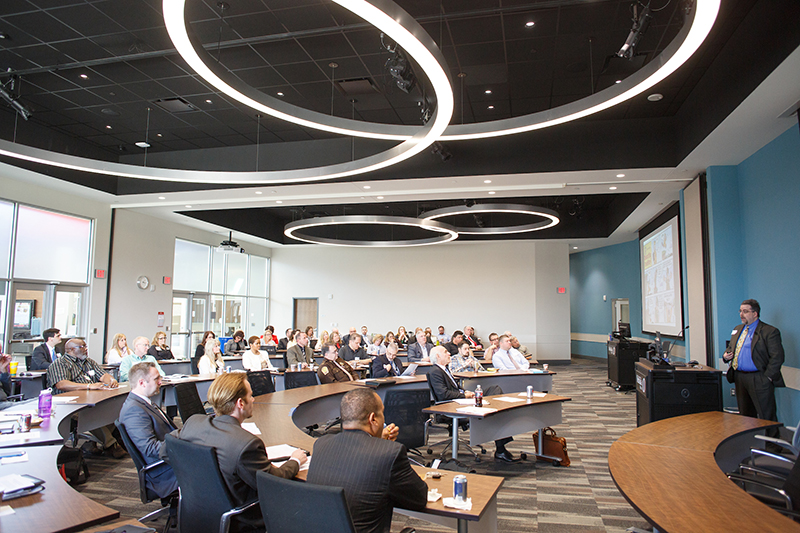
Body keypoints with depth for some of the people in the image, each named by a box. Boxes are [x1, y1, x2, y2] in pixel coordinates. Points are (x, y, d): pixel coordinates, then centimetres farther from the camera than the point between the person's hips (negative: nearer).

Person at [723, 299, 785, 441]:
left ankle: (772, 445, 12)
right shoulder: (737, 329, 15)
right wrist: (726, 355, 3)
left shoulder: (769, 331, -8)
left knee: (767, 415, 0)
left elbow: (777, 357, -13)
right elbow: (731, 348, 26)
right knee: (745, 413, 16)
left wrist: (767, 377, -17)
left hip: (759, 380, -7)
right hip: (739, 377, 7)